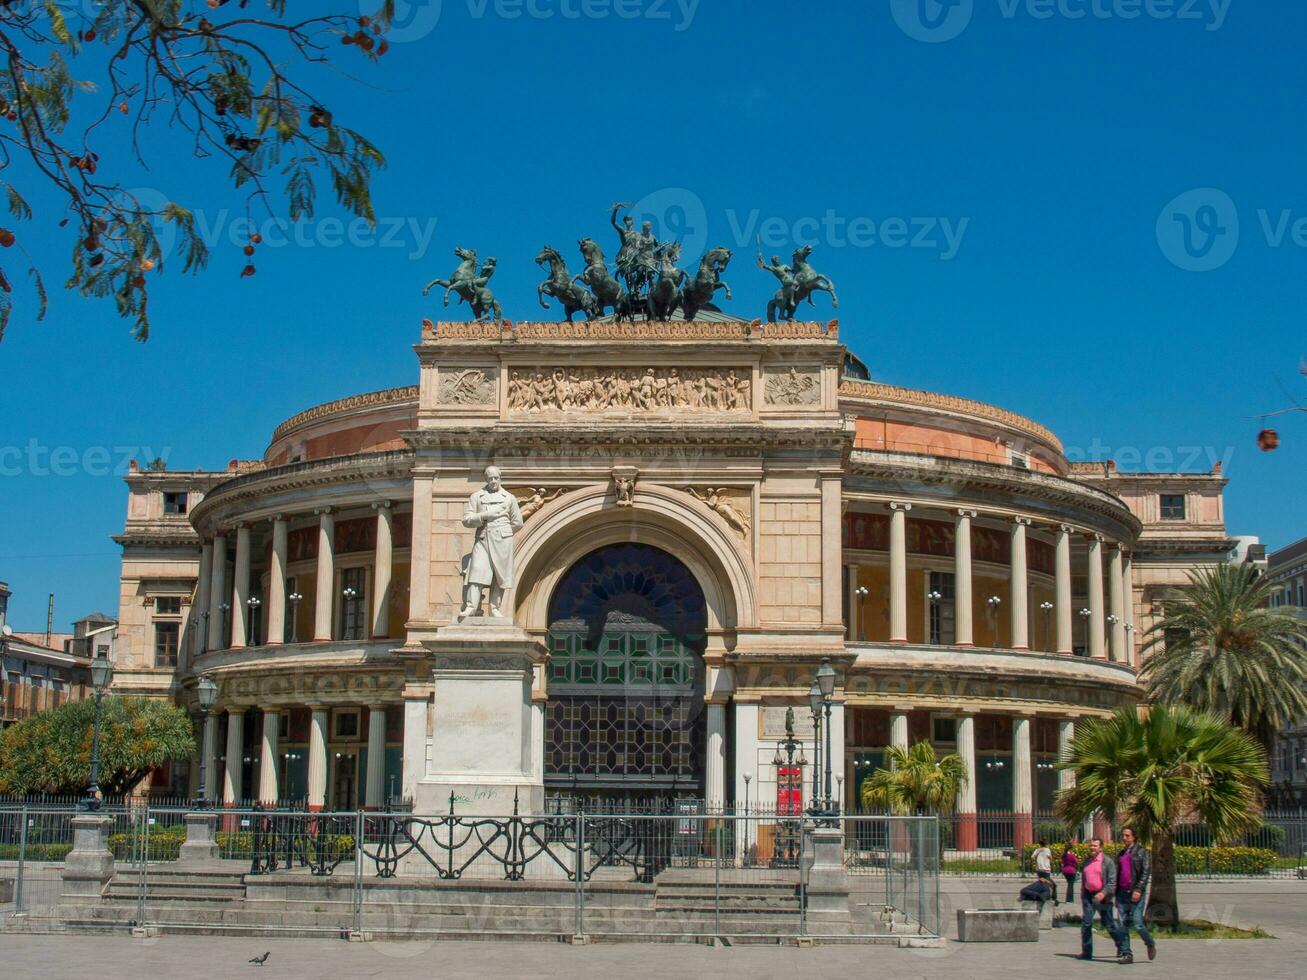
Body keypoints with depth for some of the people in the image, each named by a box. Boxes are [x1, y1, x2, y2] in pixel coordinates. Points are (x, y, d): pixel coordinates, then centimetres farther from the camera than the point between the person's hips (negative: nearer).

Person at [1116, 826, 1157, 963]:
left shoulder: (1142, 852, 1)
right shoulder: (1121, 854, 19)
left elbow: (1146, 872, -9)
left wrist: (1138, 889, -20)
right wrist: (1116, 896, 19)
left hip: (1136, 894, -6)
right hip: (1122, 893, 6)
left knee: (1137, 924, -9)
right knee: (1123, 926, -1)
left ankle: (1150, 945, 16)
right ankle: (1127, 954, 2)